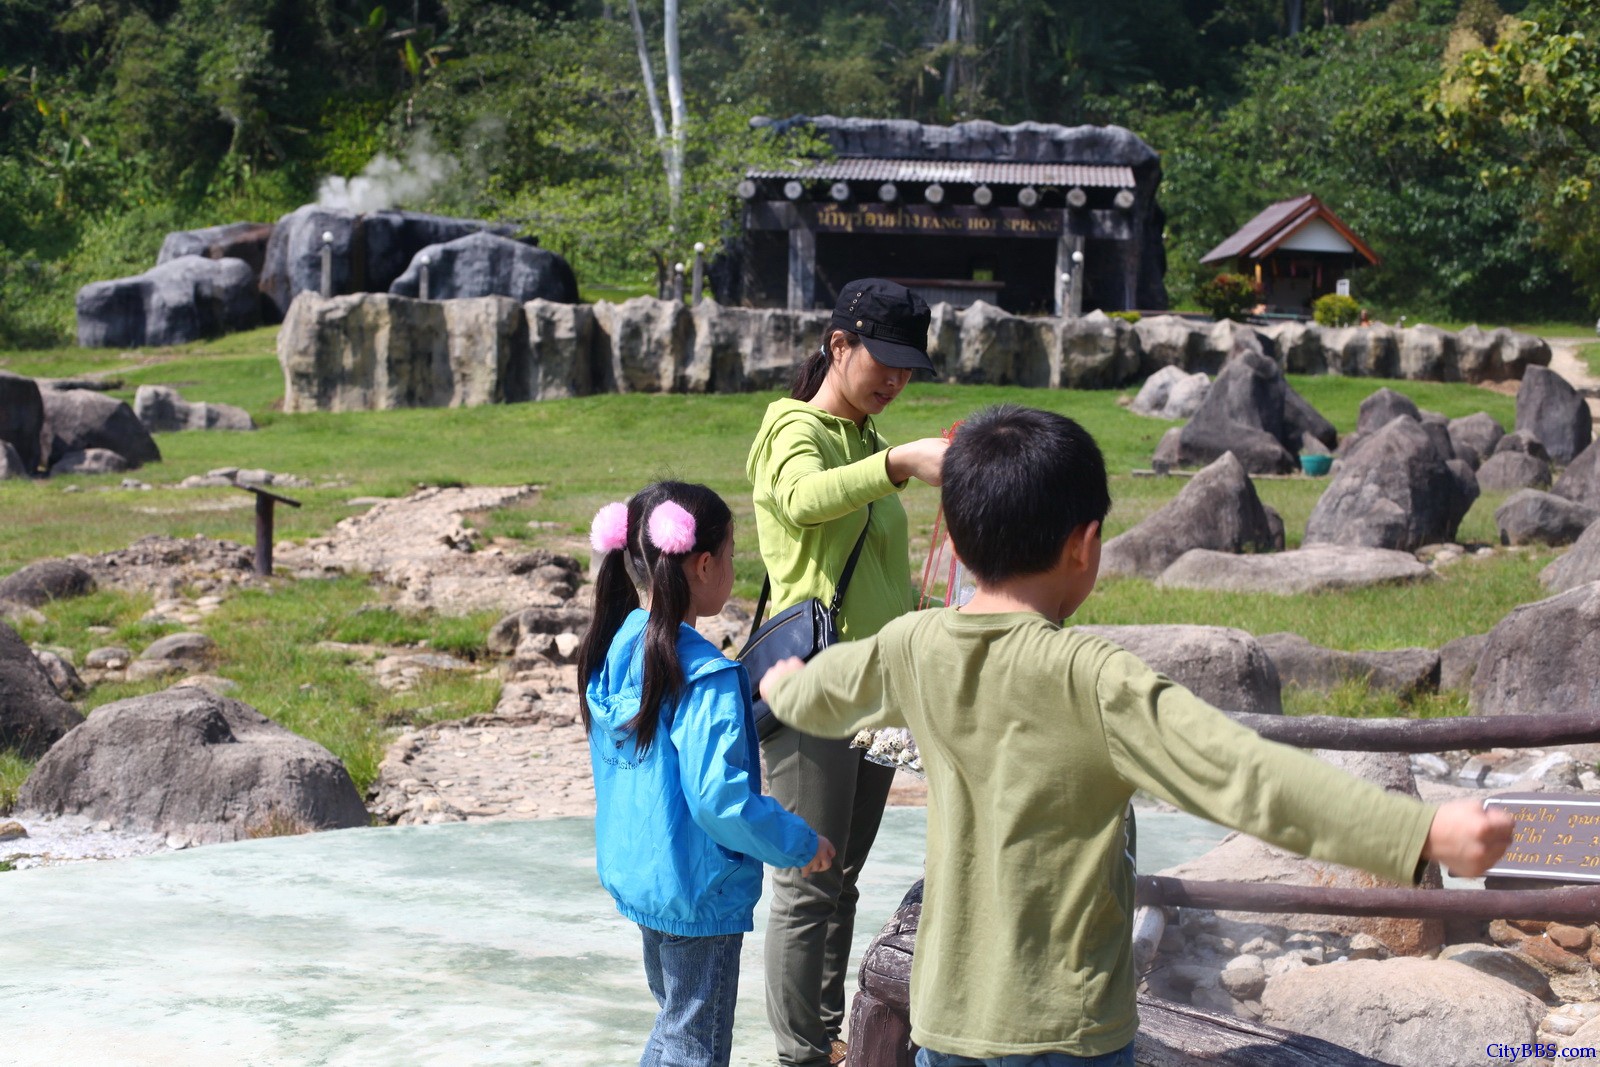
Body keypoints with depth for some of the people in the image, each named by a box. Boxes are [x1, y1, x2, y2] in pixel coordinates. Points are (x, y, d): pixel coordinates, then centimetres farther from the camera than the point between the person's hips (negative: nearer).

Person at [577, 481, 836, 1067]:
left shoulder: (614, 650, 0)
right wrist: (799, 843, -12)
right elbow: (718, 797, -27)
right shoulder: (706, 676, -25)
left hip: (634, 873, 8)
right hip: (697, 893, -8)